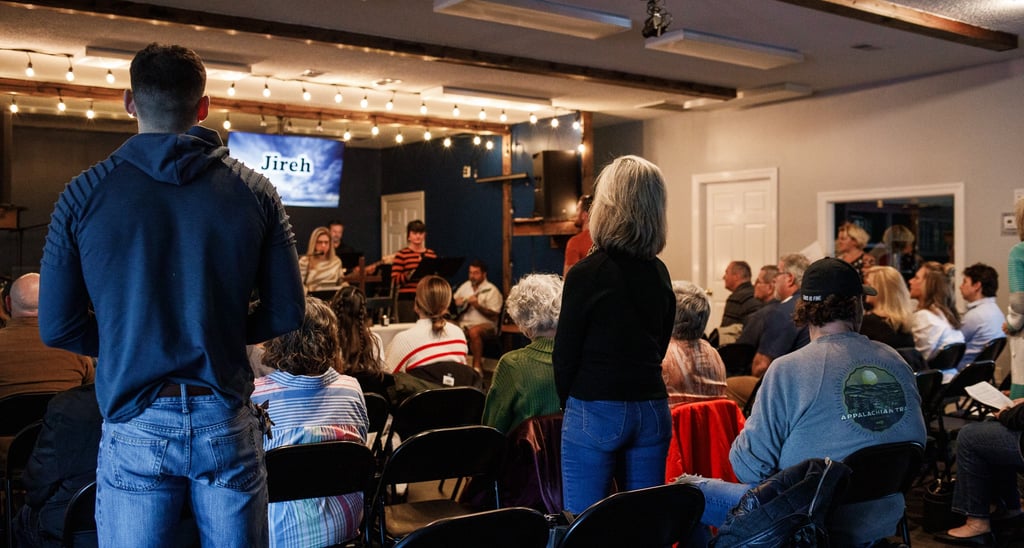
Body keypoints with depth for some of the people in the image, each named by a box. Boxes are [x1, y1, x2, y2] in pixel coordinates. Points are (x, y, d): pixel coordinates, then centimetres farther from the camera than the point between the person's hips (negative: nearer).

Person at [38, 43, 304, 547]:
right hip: (226, 424, 1)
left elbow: (57, 327, -3)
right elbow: (286, 314, -1)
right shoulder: (255, 192, -3)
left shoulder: (85, 194, -4)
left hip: (135, 426, 0)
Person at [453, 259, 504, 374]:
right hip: (463, 324, 5)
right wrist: (456, 303, 3)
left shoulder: (491, 290, -3)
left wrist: (477, 305, -18)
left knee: (474, 331, -40)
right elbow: (454, 301, 27)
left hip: (486, 325, -5)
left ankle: (477, 366, -30)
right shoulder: (465, 286, 17)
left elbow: (494, 316, -8)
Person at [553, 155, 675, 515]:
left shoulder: (586, 273, -13)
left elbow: (565, 356, -8)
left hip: (595, 413, -6)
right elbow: (660, 347, 12)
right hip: (653, 410, 6)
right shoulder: (660, 273, 5)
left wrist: (570, 404, 9)